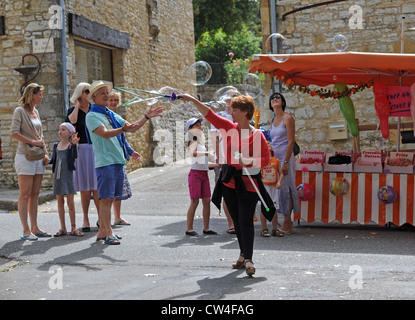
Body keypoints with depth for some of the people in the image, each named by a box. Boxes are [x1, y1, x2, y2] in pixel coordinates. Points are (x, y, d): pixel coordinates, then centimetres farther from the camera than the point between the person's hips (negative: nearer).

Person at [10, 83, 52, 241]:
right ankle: (26, 230, -4)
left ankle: (35, 228, 12)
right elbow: (14, 133, -14)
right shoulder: (20, 111, -5)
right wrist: (33, 142, -15)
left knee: (35, 195, 8)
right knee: (25, 195, -5)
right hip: (25, 156, -7)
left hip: (38, 157, 7)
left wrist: (45, 154, 11)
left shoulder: (36, 112, 16)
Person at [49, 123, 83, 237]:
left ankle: (73, 228, 7)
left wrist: (74, 144, -32)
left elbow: (74, 156, -20)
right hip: (57, 176, 4)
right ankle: (62, 228, 14)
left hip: (68, 175, -4)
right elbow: (53, 159, 16)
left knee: (70, 202, -2)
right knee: (60, 202, 7)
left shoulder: (71, 145, -3)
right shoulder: (56, 145, 10)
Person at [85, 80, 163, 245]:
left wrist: (147, 116, 10)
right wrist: (122, 129, -34)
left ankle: (102, 232, 17)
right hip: (105, 162, -8)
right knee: (105, 198, -8)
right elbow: (105, 133, -19)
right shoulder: (92, 116, -3)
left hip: (118, 160, 8)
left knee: (110, 198, 10)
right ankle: (108, 233, -7)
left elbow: (131, 128, 20)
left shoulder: (112, 115, 21)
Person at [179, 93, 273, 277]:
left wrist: (248, 161, -23)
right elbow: (209, 115, 4)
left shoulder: (256, 135, -8)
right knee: (237, 221, 13)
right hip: (229, 181, 5)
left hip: (248, 183, -5)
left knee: (245, 221, -9)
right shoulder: (229, 128, 6)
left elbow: (265, 159, -8)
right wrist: (193, 100, -2)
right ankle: (243, 254, 26)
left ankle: (248, 259, -6)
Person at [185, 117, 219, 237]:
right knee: (195, 201, -8)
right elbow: (192, 153, -26)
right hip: (195, 173, -8)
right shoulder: (193, 141, -4)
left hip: (204, 174, 8)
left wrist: (218, 165, 24)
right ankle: (189, 229, -4)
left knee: (207, 201, 5)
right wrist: (207, 153, -23)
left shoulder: (201, 142, 19)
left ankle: (206, 228, 11)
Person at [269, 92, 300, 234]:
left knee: (285, 189, -7)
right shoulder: (273, 120, 16)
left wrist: (285, 162, -19)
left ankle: (287, 226, -2)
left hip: (285, 158, -8)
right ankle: (288, 223, 14)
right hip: (275, 158, 8)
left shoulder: (288, 118, -7)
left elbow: (291, 141, -13)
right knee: (279, 189, 7)